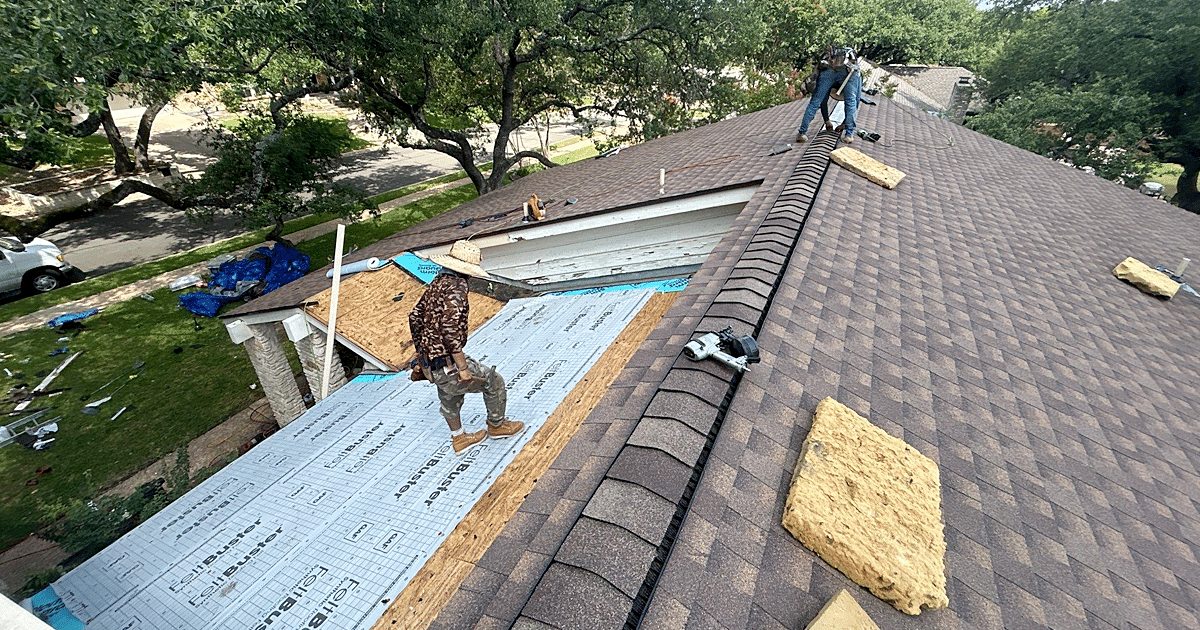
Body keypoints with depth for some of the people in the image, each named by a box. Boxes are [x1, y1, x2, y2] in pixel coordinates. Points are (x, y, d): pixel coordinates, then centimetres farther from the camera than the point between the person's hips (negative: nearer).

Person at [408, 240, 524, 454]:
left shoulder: (436, 283, 8)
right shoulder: (456, 288, -20)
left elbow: (415, 317, 17)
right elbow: (450, 329, -29)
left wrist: (421, 350, 26)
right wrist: (463, 368, -24)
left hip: (430, 362, 10)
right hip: (448, 365, -9)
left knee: (450, 399, 29)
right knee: (494, 381, 9)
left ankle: (458, 438, 51)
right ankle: (496, 426, 30)